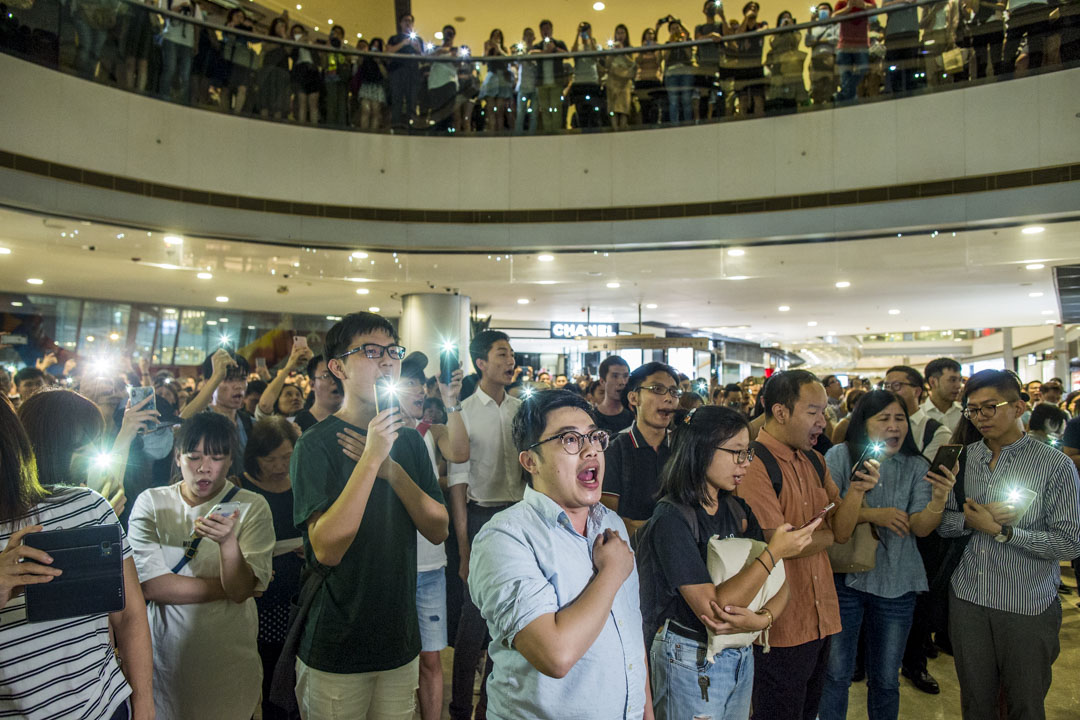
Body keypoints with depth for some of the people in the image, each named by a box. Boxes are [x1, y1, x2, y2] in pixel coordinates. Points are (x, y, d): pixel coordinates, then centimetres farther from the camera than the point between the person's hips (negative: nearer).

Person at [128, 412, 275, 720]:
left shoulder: (252, 507, -8)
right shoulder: (150, 503, -6)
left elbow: (240, 591, -16)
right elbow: (151, 586, -14)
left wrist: (228, 541, -34)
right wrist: (228, 587, -12)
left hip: (229, 660, 0)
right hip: (165, 658, 1)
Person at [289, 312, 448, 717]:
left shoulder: (409, 441, 4)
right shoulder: (317, 444, -14)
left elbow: (438, 530, -3)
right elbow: (326, 549, -24)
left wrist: (393, 470, -17)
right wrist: (372, 459, -29)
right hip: (336, 652, -5)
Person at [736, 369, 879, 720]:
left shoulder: (813, 460, 9)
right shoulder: (753, 464, -19)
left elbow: (842, 530, 5)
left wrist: (856, 490, -13)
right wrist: (826, 535, -4)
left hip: (820, 617, 8)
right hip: (781, 625, -8)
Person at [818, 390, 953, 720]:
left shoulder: (916, 466, 0)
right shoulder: (839, 456, -7)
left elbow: (921, 527, -11)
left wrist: (939, 498, -30)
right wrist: (872, 515, -24)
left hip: (896, 585, 2)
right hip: (844, 578, -2)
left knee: (885, 680, 17)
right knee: (836, 674, 10)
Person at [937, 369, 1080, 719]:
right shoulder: (962, 458, 1)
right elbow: (941, 522, 3)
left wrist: (1000, 530, -18)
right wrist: (970, 520, -16)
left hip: (1028, 608, -3)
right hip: (967, 599, 3)